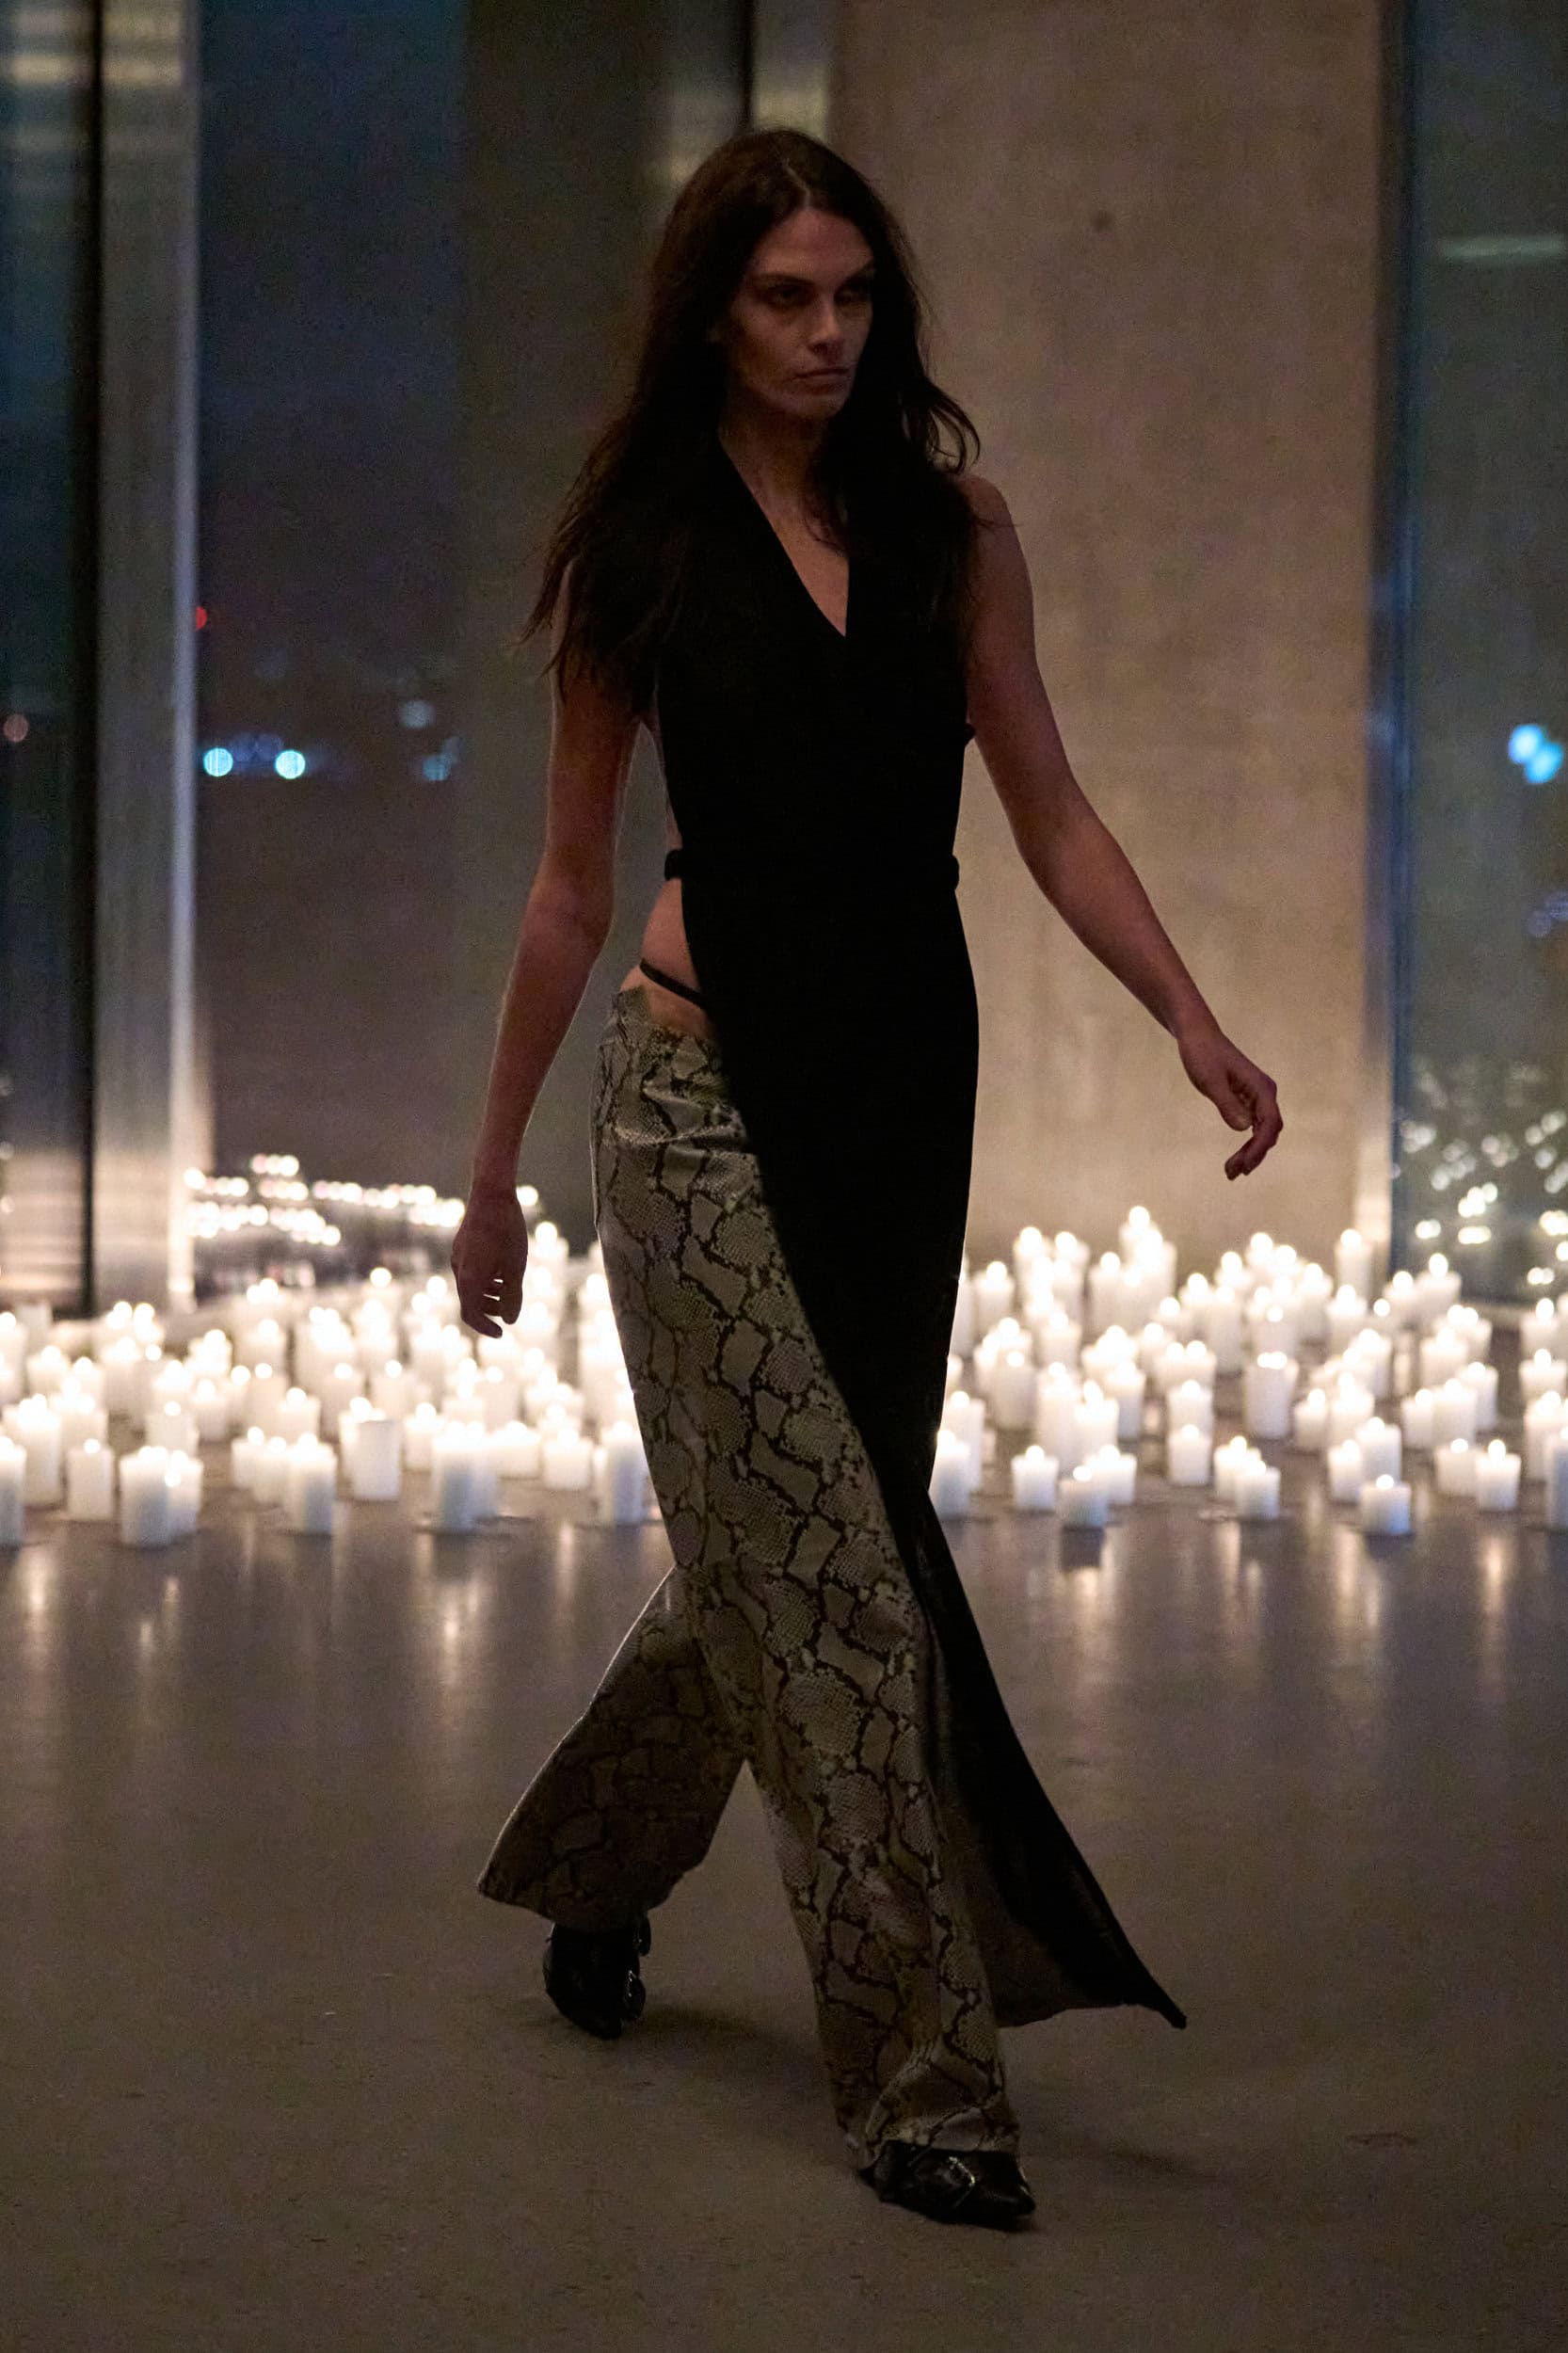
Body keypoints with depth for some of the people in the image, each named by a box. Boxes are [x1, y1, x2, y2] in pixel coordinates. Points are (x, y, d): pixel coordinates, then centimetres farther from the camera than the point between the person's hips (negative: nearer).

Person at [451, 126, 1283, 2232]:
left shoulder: (953, 520, 6)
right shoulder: (640, 552, 0)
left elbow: (1049, 813, 4)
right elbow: (573, 884, 5)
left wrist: (1193, 1019, -10)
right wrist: (495, 1163, 7)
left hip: (905, 1087, 4)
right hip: (710, 1088, -4)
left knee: (790, 1550, 14)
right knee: (831, 1571, -7)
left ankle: (593, 1868, 41)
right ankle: (925, 2079, -2)